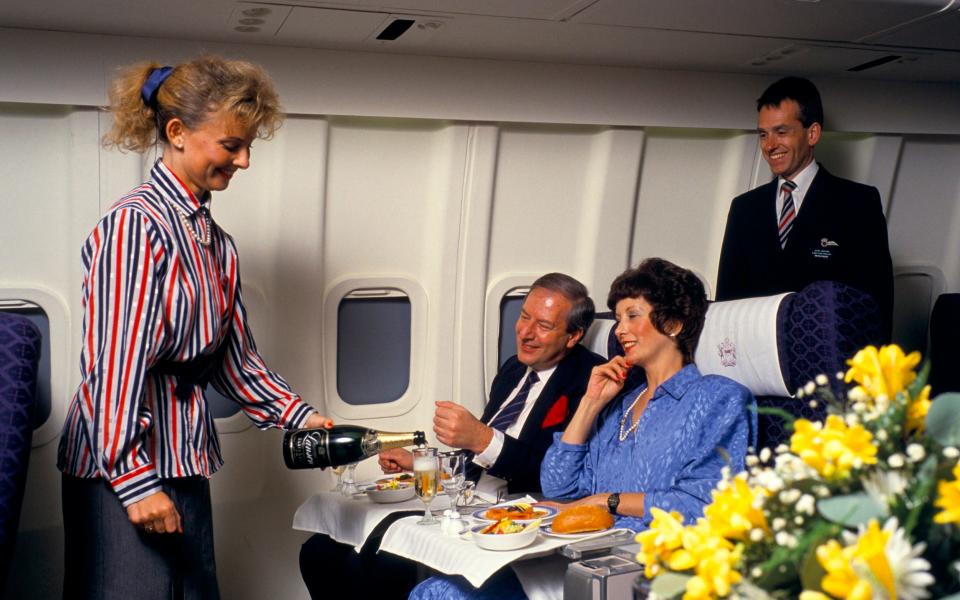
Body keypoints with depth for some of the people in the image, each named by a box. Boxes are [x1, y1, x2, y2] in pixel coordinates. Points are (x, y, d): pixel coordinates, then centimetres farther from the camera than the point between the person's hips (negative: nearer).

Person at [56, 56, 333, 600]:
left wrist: (299, 415, 4)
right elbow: (115, 364, -18)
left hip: (185, 460, 8)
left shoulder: (217, 243, 13)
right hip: (121, 468, -8)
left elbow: (234, 355, 16)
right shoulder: (135, 225, -13)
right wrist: (134, 480, -18)